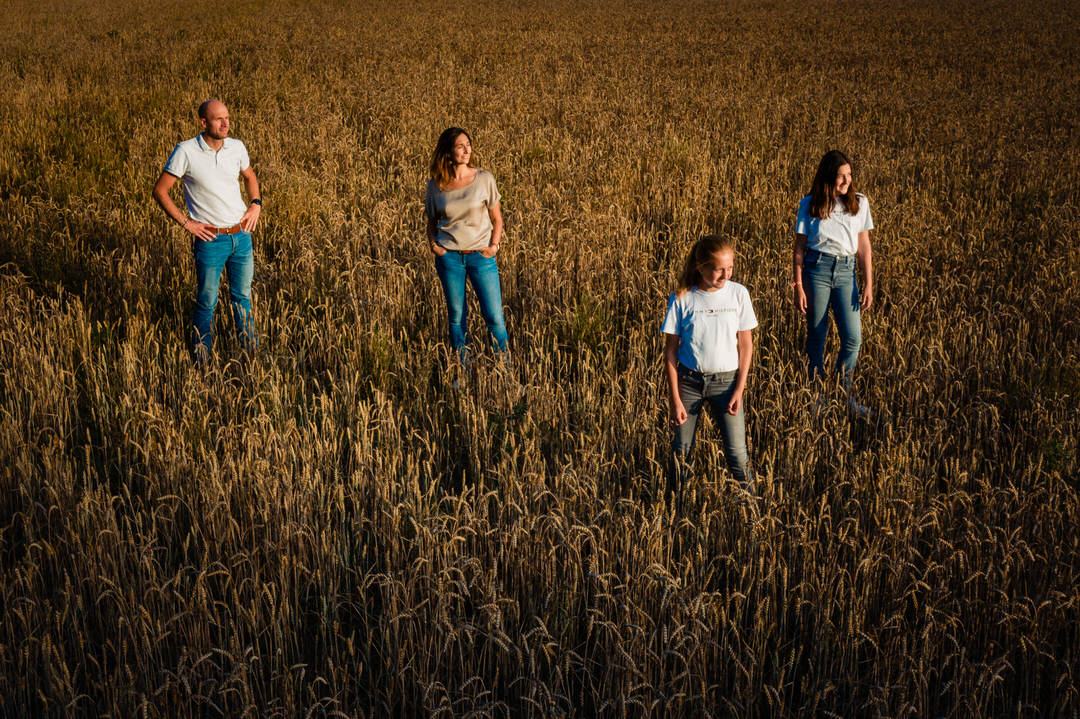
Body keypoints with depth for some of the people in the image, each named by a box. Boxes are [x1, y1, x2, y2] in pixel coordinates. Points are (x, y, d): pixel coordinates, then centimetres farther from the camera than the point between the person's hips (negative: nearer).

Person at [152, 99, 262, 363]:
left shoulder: (236, 147, 0)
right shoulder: (186, 152, -14)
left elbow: (250, 176, 22)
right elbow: (160, 191, -7)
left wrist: (255, 204, 6)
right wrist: (185, 223, -11)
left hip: (242, 234, 4)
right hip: (210, 239, -4)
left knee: (242, 297, 17)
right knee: (207, 303, 4)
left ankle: (251, 352, 30)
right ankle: (201, 362, 17)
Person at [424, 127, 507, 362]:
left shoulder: (484, 179, -1)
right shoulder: (435, 185, 2)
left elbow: (496, 218, 7)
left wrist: (494, 245, -7)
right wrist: (433, 244, -3)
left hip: (481, 255, -1)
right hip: (449, 256, 1)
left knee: (494, 316, -3)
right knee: (457, 317, 8)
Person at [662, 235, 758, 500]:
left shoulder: (738, 294, -5)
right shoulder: (681, 299, -8)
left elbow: (746, 345, 1)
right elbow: (671, 350, -3)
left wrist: (739, 390, -6)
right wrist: (675, 399, -6)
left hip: (726, 381, 0)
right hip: (689, 381, 0)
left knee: (737, 453, -5)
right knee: (681, 450, 5)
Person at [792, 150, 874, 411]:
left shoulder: (859, 202, 6)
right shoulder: (809, 204, 1)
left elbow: (864, 246, 8)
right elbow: (799, 248, 3)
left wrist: (868, 284, 3)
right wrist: (798, 287, -3)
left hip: (846, 272, 2)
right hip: (816, 269, -2)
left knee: (853, 338, -6)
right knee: (816, 336, 4)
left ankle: (844, 393, 14)